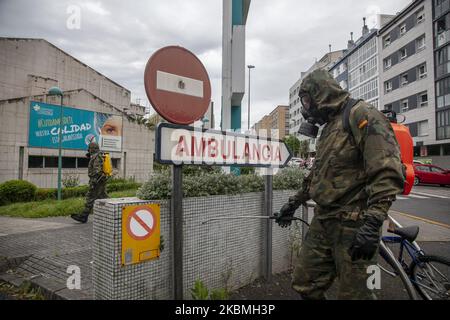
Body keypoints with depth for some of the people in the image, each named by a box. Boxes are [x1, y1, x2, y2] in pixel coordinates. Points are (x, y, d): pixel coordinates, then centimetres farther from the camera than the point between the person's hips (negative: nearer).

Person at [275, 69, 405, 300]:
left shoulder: (362, 115, -9)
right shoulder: (330, 126, 19)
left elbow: (388, 171, -21)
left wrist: (373, 222, -27)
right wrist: (294, 203, 27)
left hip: (353, 226, -8)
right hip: (323, 222, 9)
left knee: (354, 293, 4)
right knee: (304, 285, 13)